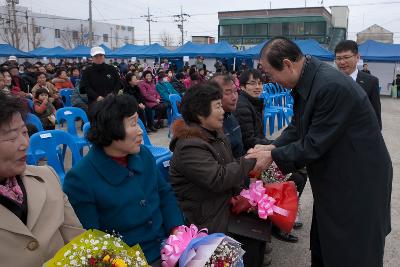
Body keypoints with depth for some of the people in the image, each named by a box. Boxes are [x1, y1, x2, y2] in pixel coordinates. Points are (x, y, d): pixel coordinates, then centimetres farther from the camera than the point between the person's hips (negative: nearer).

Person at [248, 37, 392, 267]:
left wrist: (273, 156, -15)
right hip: (333, 178, 9)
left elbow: (315, 144, -25)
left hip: (358, 181, -8)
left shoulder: (332, 86, -29)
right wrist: (274, 147, -5)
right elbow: (298, 126, 8)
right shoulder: (307, 80, -2)